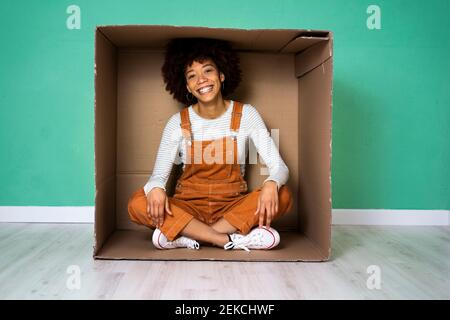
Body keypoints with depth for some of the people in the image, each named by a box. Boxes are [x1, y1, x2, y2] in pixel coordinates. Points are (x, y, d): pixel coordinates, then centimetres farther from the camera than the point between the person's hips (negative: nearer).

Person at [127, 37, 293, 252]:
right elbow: (159, 175, -7)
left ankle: (187, 237, -25)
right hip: (188, 207, 0)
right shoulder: (178, 123, -3)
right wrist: (155, 188, -32)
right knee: (138, 203, -26)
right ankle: (235, 240, -27)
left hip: (233, 207, 1)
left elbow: (278, 166, -9)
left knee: (283, 195, -26)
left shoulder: (246, 114, -4)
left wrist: (271, 184, -33)